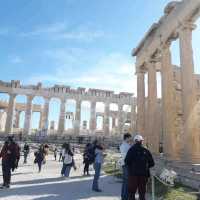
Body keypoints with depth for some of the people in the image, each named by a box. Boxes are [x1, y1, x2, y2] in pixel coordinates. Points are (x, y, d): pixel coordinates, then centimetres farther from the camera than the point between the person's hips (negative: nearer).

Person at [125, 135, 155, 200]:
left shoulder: (132, 150, -8)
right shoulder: (146, 151, 0)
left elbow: (127, 161, -14)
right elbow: (152, 163, 3)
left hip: (133, 173, -2)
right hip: (143, 174, 3)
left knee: (131, 192, 8)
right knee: (142, 192, 15)